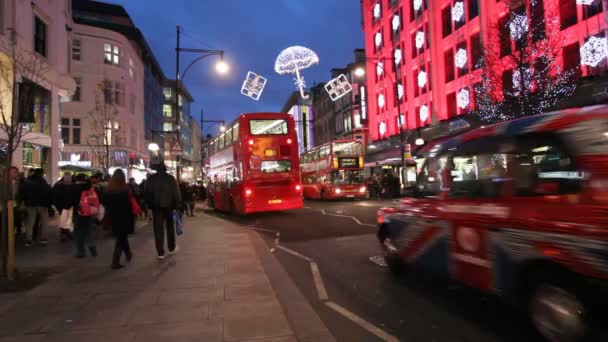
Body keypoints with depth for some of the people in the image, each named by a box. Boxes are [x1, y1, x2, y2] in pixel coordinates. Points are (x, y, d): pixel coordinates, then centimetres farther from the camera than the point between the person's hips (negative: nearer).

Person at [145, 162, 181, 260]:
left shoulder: (151, 178, 1)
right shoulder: (170, 178, -3)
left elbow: (147, 192, 1)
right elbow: (176, 192, -6)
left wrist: (150, 204, 8)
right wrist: (176, 204, 0)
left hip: (156, 206, 1)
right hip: (168, 205, 0)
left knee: (158, 229, 2)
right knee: (170, 227, 16)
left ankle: (160, 253, 0)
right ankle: (172, 248, 26)